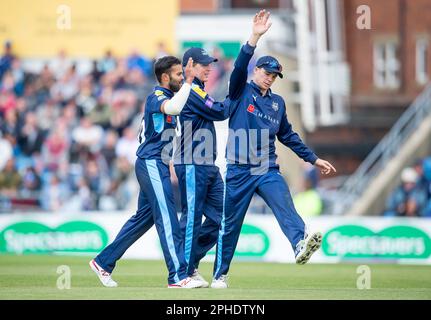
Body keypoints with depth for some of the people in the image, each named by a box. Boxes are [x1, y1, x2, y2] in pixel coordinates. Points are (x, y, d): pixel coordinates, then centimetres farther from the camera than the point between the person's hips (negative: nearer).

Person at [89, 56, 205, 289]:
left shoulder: (164, 97, 16)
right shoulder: (156, 97, -14)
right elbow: (174, 108, -36)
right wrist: (188, 82, -32)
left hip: (156, 165, 10)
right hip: (152, 163, -10)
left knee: (144, 218, 14)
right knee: (167, 218, -13)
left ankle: (104, 262, 20)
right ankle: (178, 277, -17)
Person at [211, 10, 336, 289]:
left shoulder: (277, 103, 17)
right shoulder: (241, 93, 2)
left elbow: (289, 136, 24)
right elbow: (239, 68, -17)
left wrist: (314, 159, 21)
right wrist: (255, 37, -29)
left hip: (268, 170, 3)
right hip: (239, 170, -3)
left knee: (285, 206, -23)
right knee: (230, 225, 3)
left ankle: (301, 245, -48)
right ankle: (220, 275, 15)